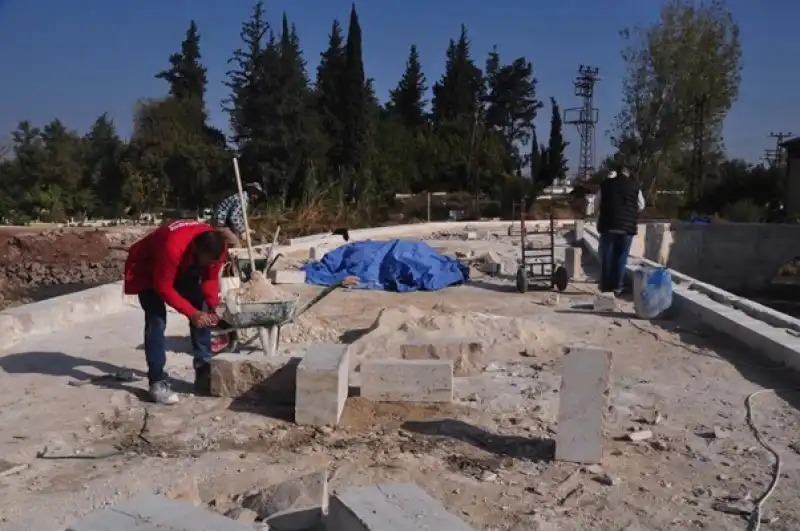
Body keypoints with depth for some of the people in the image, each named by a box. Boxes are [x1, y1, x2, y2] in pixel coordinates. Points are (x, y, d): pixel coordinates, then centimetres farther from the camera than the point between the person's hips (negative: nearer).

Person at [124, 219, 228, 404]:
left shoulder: (216, 247, -26)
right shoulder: (172, 247, -44)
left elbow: (211, 278, -9)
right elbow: (163, 287, -34)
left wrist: (212, 305, -25)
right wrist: (191, 313, -36)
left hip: (184, 268, 6)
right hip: (148, 269, -6)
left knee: (202, 312, -3)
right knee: (156, 321, -18)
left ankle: (204, 371, 8)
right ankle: (158, 382, -13)